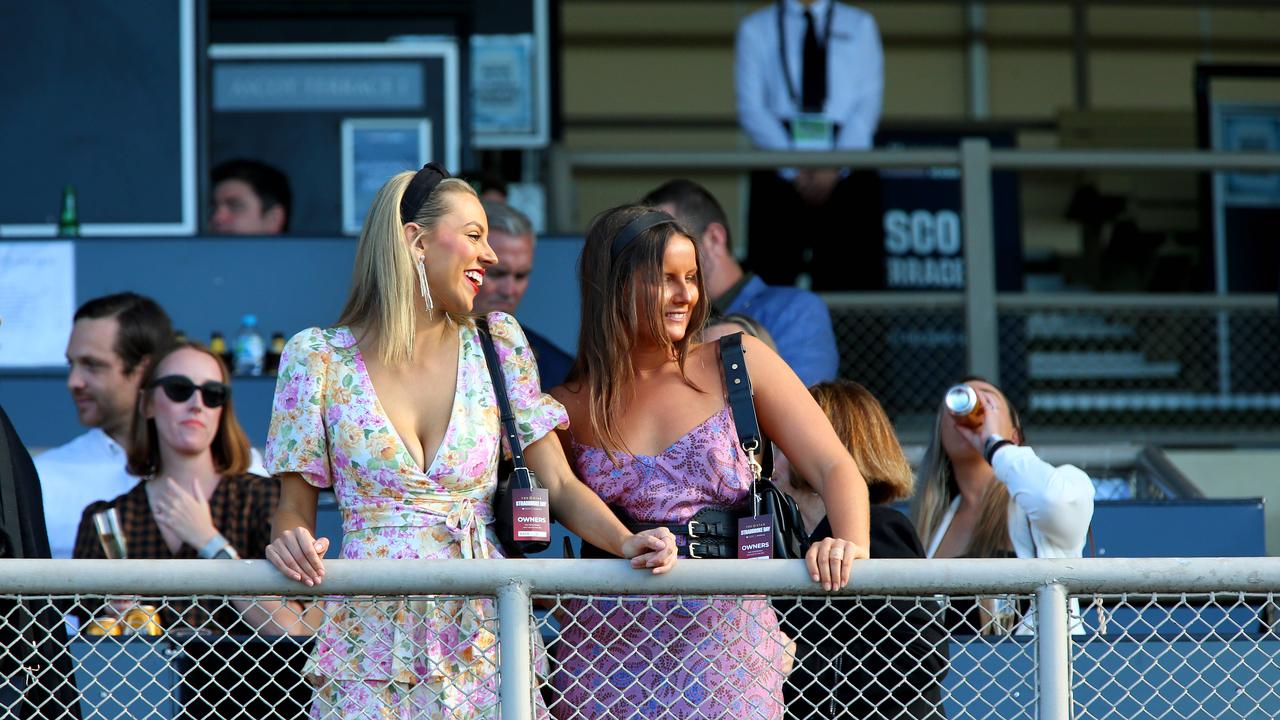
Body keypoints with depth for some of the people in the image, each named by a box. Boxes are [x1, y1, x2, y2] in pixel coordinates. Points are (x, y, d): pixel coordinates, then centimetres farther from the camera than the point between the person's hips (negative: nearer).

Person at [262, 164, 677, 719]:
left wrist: (626, 542, -13)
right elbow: (295, 509, 5)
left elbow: (559, 485, 5)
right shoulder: (318, 358, 2)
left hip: (483, 645, 2)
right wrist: (290, 542, -18)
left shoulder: (497, 344, 8)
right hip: (374, 648, -2)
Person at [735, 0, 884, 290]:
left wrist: (836, 166, -11)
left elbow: (868, 102, 4)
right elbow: (751, 107, 1)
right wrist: (794, 167, -12)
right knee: (773, 277, -7)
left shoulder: (860, 25, 13)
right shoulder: (755, 28, 10)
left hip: (847, 175, 1)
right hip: (779, 176, 0)